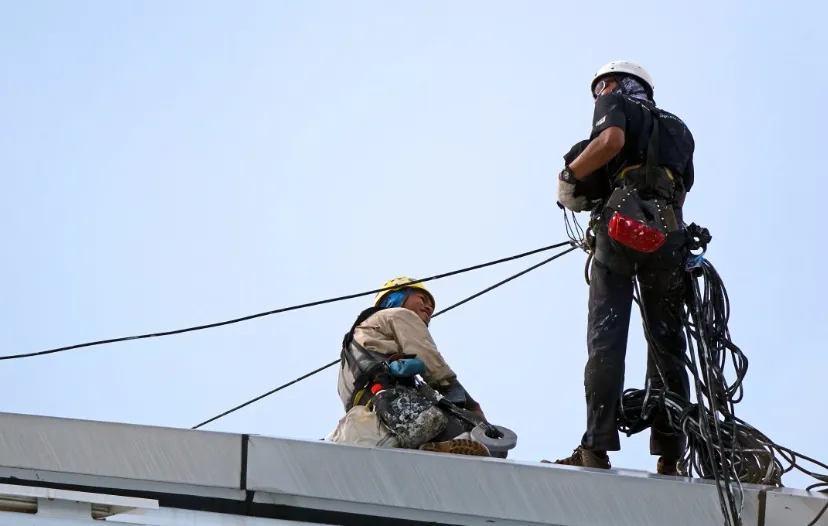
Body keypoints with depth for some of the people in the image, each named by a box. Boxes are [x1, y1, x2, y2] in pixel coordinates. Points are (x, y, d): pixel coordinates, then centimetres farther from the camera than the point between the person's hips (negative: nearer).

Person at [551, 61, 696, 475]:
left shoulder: (616, 104, 14)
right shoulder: (677, 128, 31)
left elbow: (611, 140, -9)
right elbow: (683, 187, 23)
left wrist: (569, 177, 1)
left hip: (621, 225, -4)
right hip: (668, 234, 4)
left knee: (606, 340, -7)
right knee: (667, 345, 4)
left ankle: (597, 448, -15)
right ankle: (669, 456, -2)